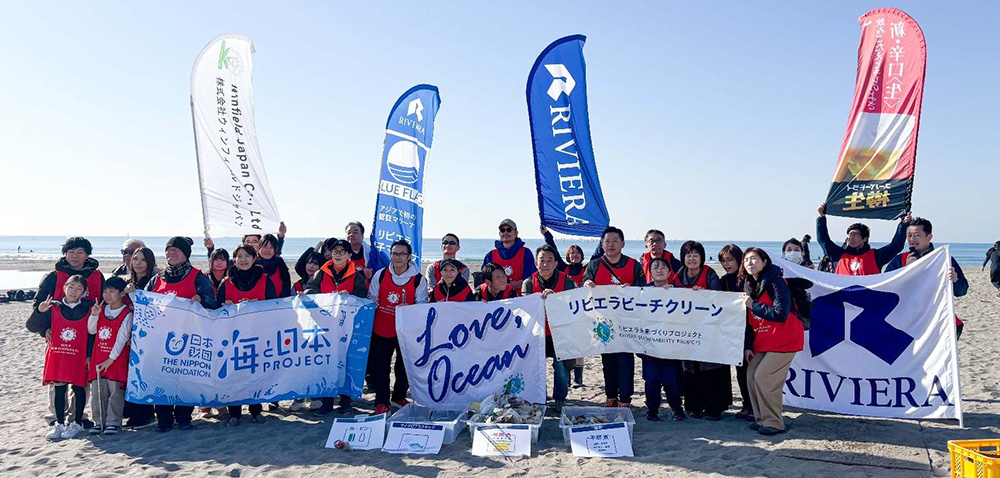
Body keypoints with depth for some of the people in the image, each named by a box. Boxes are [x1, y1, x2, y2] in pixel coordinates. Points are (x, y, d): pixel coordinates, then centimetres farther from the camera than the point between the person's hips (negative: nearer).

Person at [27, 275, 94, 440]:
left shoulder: (88, 308, -1)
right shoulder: (53, 308, 2)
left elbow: (92, 333, 0)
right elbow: (32, 327, 4)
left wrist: (89, 355, -5)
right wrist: (39, 312, -14)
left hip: (79, 356, -2)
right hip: (57, 355, 2)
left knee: (78, 388, 4)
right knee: (59, 389, 7)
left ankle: (77, 423, 16)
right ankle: (59, 424, 17)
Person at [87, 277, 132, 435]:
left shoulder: (127, 314, -9)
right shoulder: (101, 309, 10)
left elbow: (122, 338, -12)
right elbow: (91, 331, 10)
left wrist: (111, 359, -15)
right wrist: (94, 315, -6)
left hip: (116, 359, -6)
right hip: (98, 357, 6)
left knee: (115, 391, -2)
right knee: (98, 391, 8)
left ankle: (114, 421, 6)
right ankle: (100, 421, 17)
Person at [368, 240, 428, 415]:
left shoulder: (418, 279, -4)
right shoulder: (380, 274, 1)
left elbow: (422, 303, -1)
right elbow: (371, 297, 10)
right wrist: (372, 302, -14)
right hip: (381, 329, 0)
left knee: (404, 366, 13)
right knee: (380, 367, 1)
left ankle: (399, 396, 35)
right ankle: (381, 402, 12)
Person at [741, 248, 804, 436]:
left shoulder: (775, 282, -15)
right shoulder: (750, 285, 9)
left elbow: (780, 314, -25)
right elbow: (749, 320, 12)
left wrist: (753, 305, -18)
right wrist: (748, 345, 5)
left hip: (783, 339, -8)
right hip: (762, 341, 8)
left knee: (763, 377, -14)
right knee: (751, 376, 2)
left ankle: (773, 423, -3)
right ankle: (761, 419, 15)